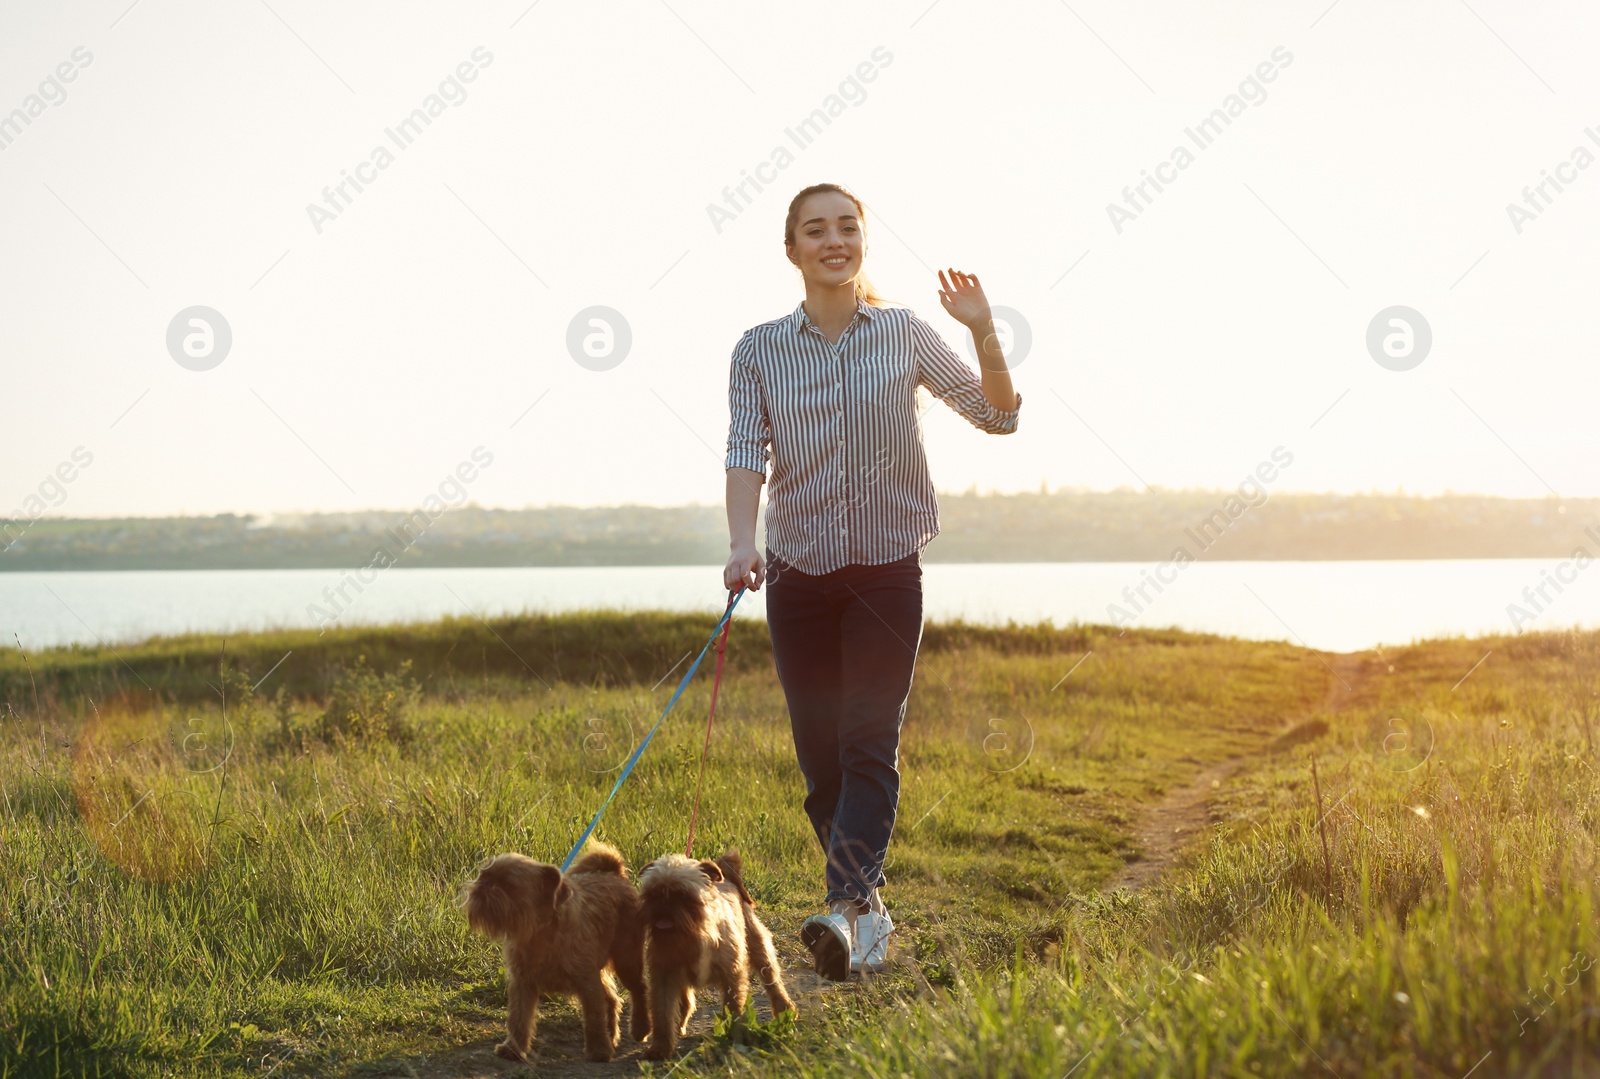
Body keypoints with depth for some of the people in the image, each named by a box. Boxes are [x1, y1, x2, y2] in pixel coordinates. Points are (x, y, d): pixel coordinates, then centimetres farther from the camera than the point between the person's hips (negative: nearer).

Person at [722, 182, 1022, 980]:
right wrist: (742, 543, -25)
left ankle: (846, 909, -20)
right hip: (798, 574, 2)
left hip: (887, 570, -1)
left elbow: (998, 415, 7)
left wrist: (983, 332, -10)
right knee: (819, 756, 3)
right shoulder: (759, 350, 4)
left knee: (868, 745, -12)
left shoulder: (904, 334, 4)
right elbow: (746, 452, -8)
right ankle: (869, 907, 18)